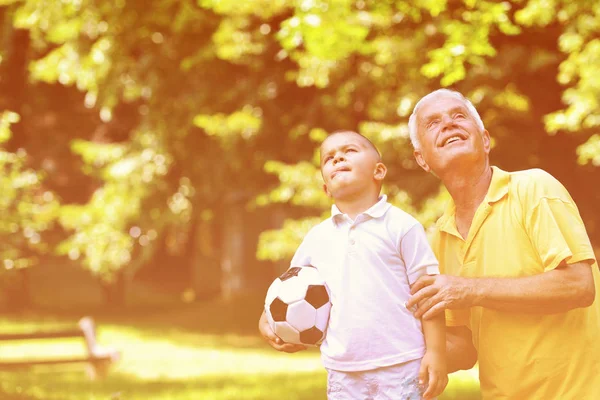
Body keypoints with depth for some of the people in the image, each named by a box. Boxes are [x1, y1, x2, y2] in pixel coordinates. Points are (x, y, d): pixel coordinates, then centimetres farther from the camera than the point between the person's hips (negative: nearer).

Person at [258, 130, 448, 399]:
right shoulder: (317, 238, 10)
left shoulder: (402, 227, -3)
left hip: (401, 368, -4)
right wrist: (267, 324, 3)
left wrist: (436, 352, -11)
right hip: (342, 373, 4)